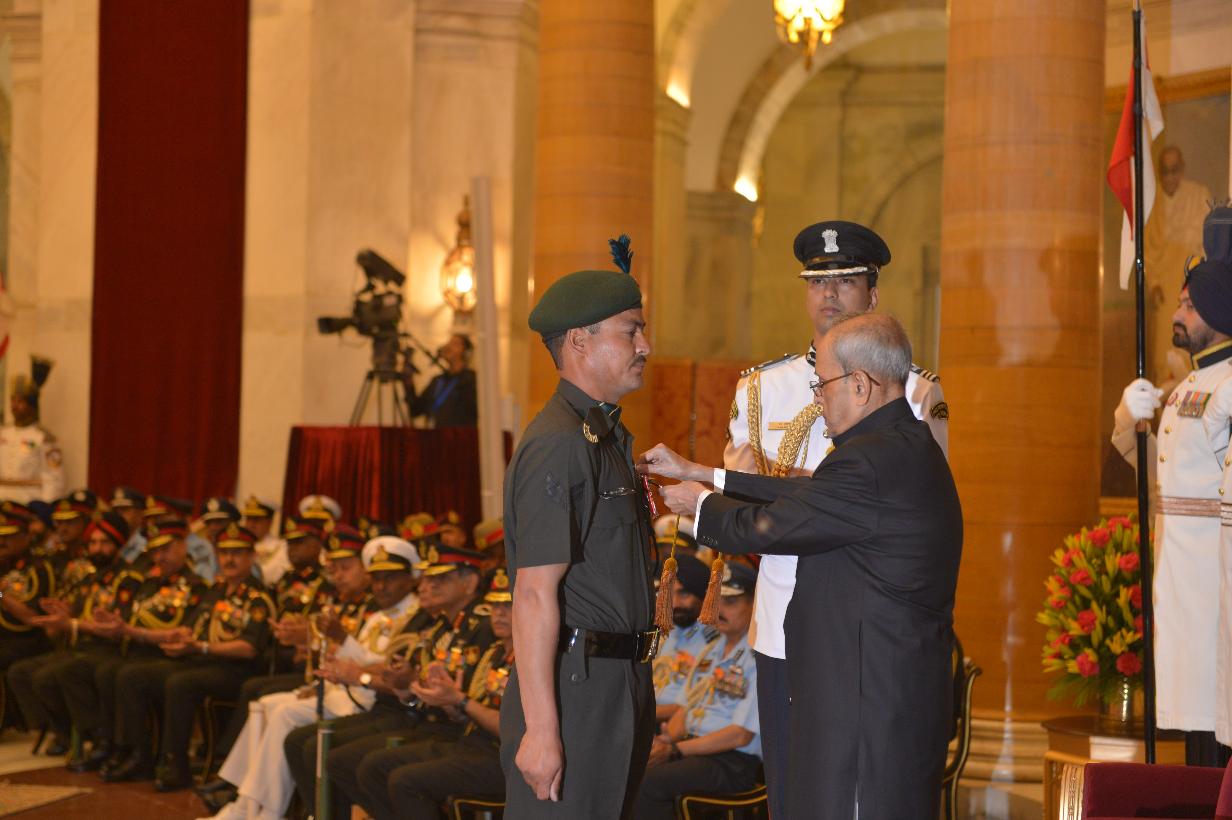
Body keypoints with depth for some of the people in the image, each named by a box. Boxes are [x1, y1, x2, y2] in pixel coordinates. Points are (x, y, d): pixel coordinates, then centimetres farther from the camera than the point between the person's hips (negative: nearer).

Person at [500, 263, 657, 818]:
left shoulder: (611, 436, 17)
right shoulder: (558, 444, -16)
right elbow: (535, 593, -21)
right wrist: (540, 728, -24)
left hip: (622, 685, 10)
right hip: (574, 686, -10)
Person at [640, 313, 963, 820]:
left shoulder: (872, 462, -20)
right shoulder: (910, 445, 12)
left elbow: (766, 527, -12)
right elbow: (807, 494, 19)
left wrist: (699, 502, 9)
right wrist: (699, 473, 21)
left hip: (867, 700, -10)